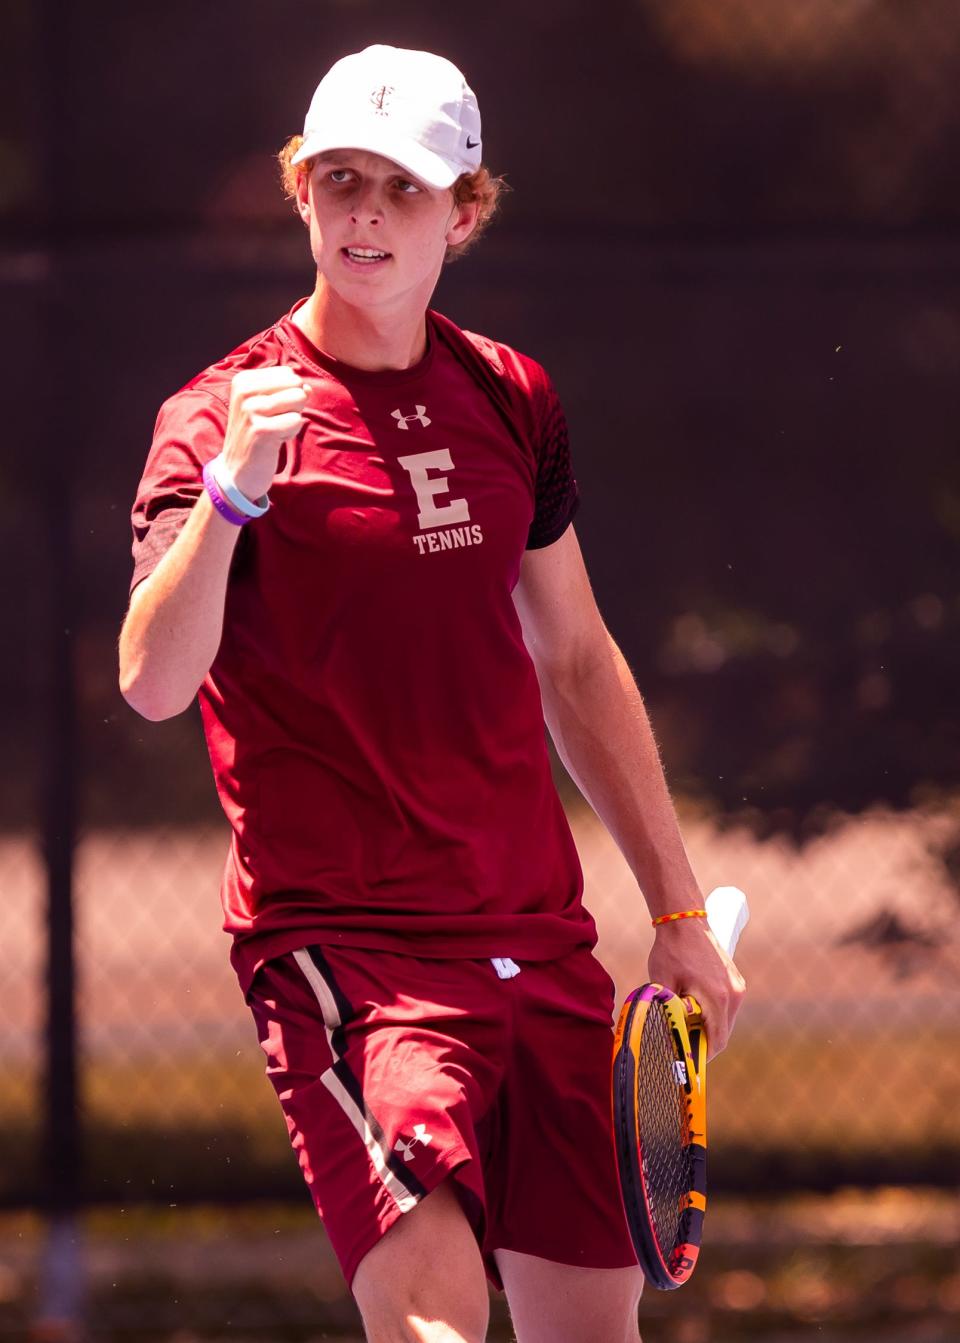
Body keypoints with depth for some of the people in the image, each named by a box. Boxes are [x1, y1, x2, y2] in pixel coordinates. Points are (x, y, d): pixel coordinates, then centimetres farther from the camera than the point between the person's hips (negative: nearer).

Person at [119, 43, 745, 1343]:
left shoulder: (511, 398, 11)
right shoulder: (229, 415, -6)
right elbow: (154, 682, -20)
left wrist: (678, 910, 23)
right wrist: (233, 489, -34)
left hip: (539, 937, 6)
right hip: (340, 937, -6)